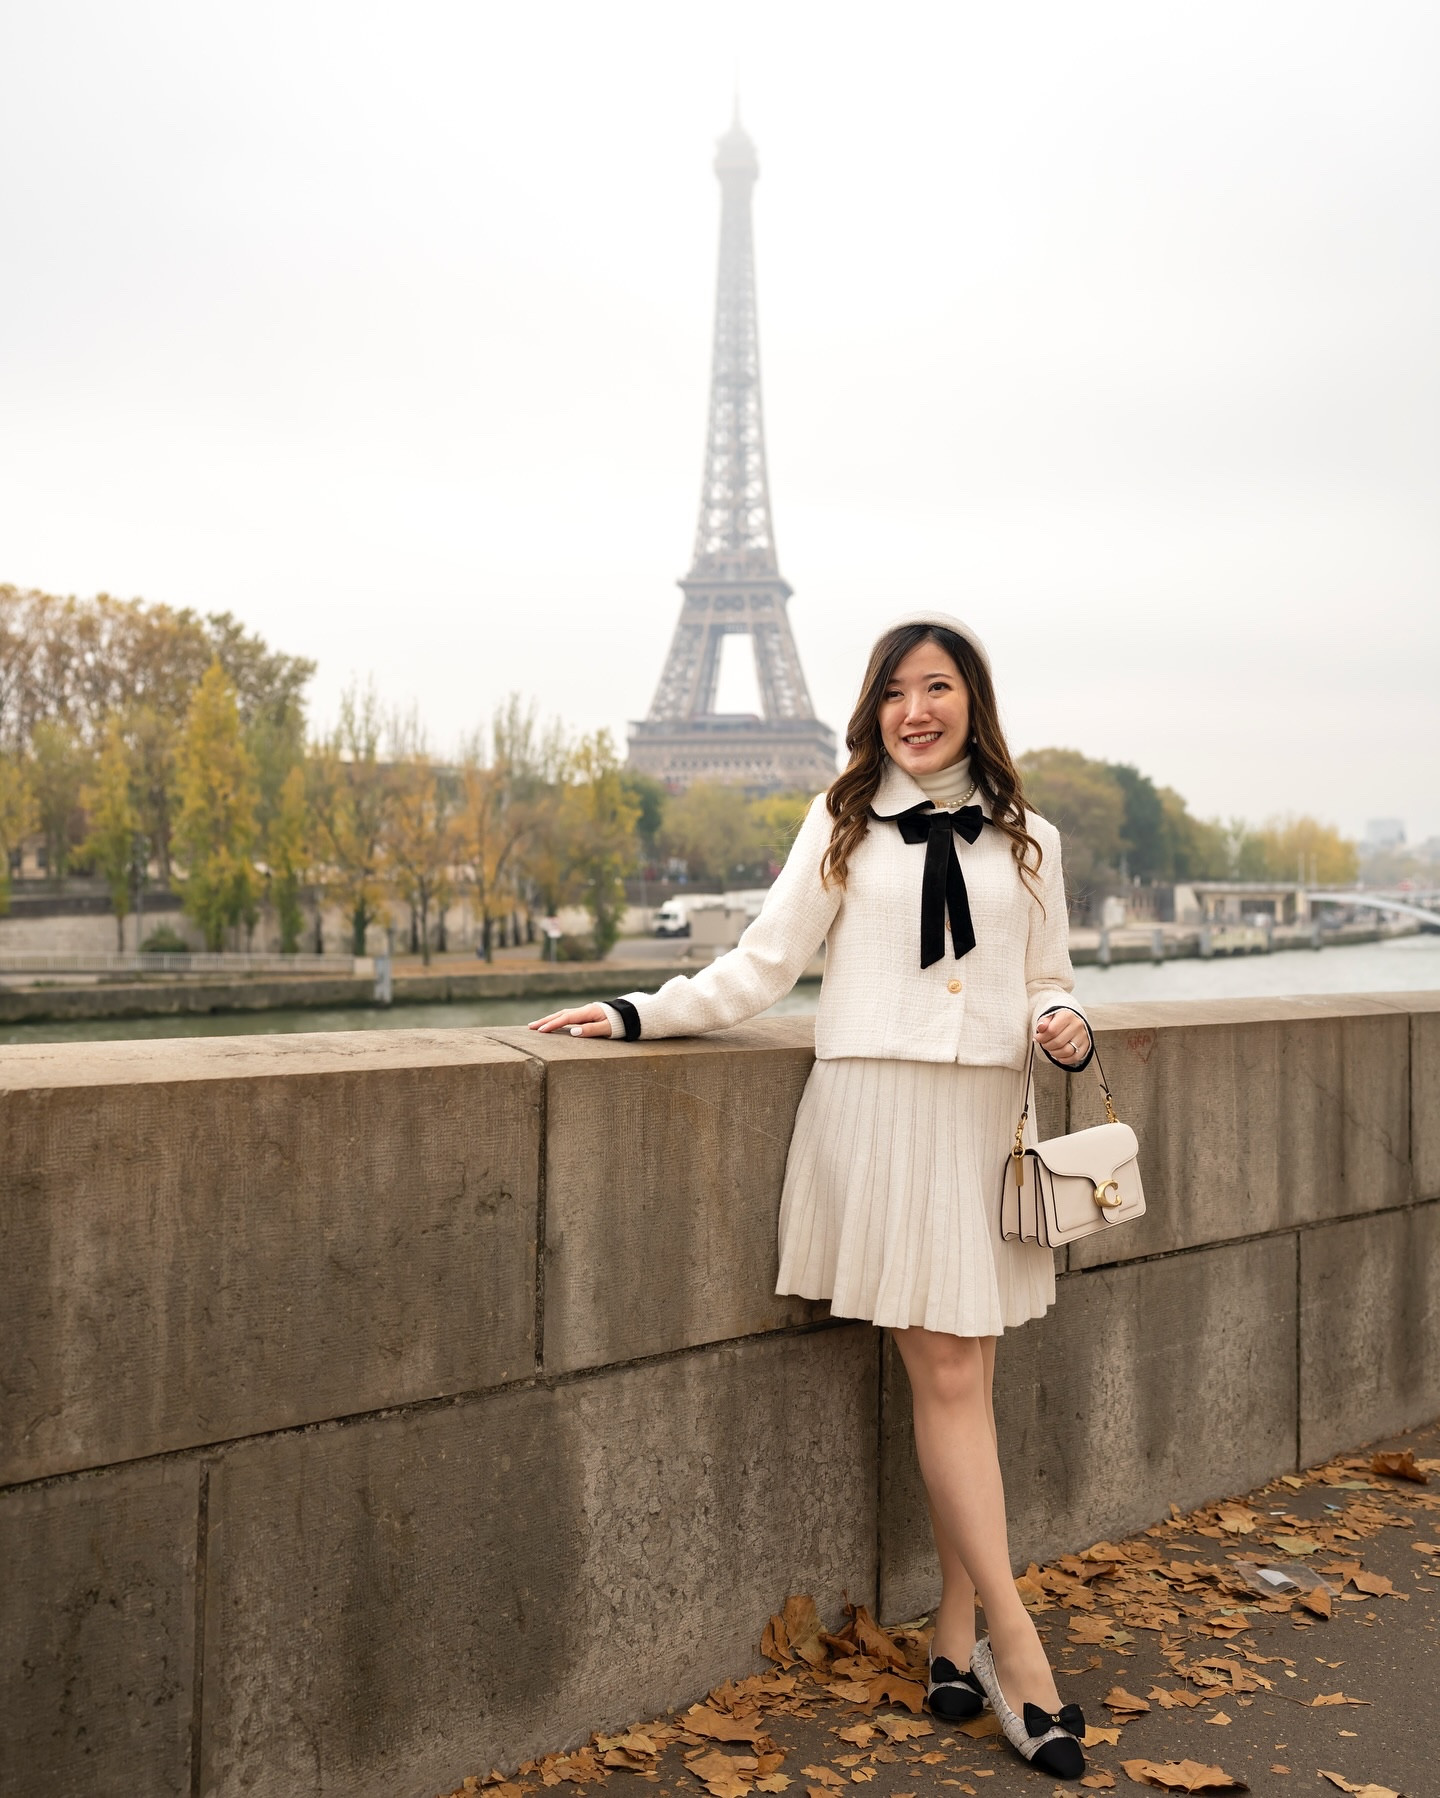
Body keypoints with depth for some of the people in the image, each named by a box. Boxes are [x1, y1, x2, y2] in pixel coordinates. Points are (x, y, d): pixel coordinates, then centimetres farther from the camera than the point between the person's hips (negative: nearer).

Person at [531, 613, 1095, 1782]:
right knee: (944, 1380, -4)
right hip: (876, 1109, -2)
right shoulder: (844, 829, 7)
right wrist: (640, 1013, -4)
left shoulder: (1026, 843, 13)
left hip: (985, 1118, 3)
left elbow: (1047, 981, 18)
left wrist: (1068, 1029, -4)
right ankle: (1014, 1645, 2)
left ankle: (956, 1633, 16)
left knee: (966, 1380, 4)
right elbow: (764, 964, 6)